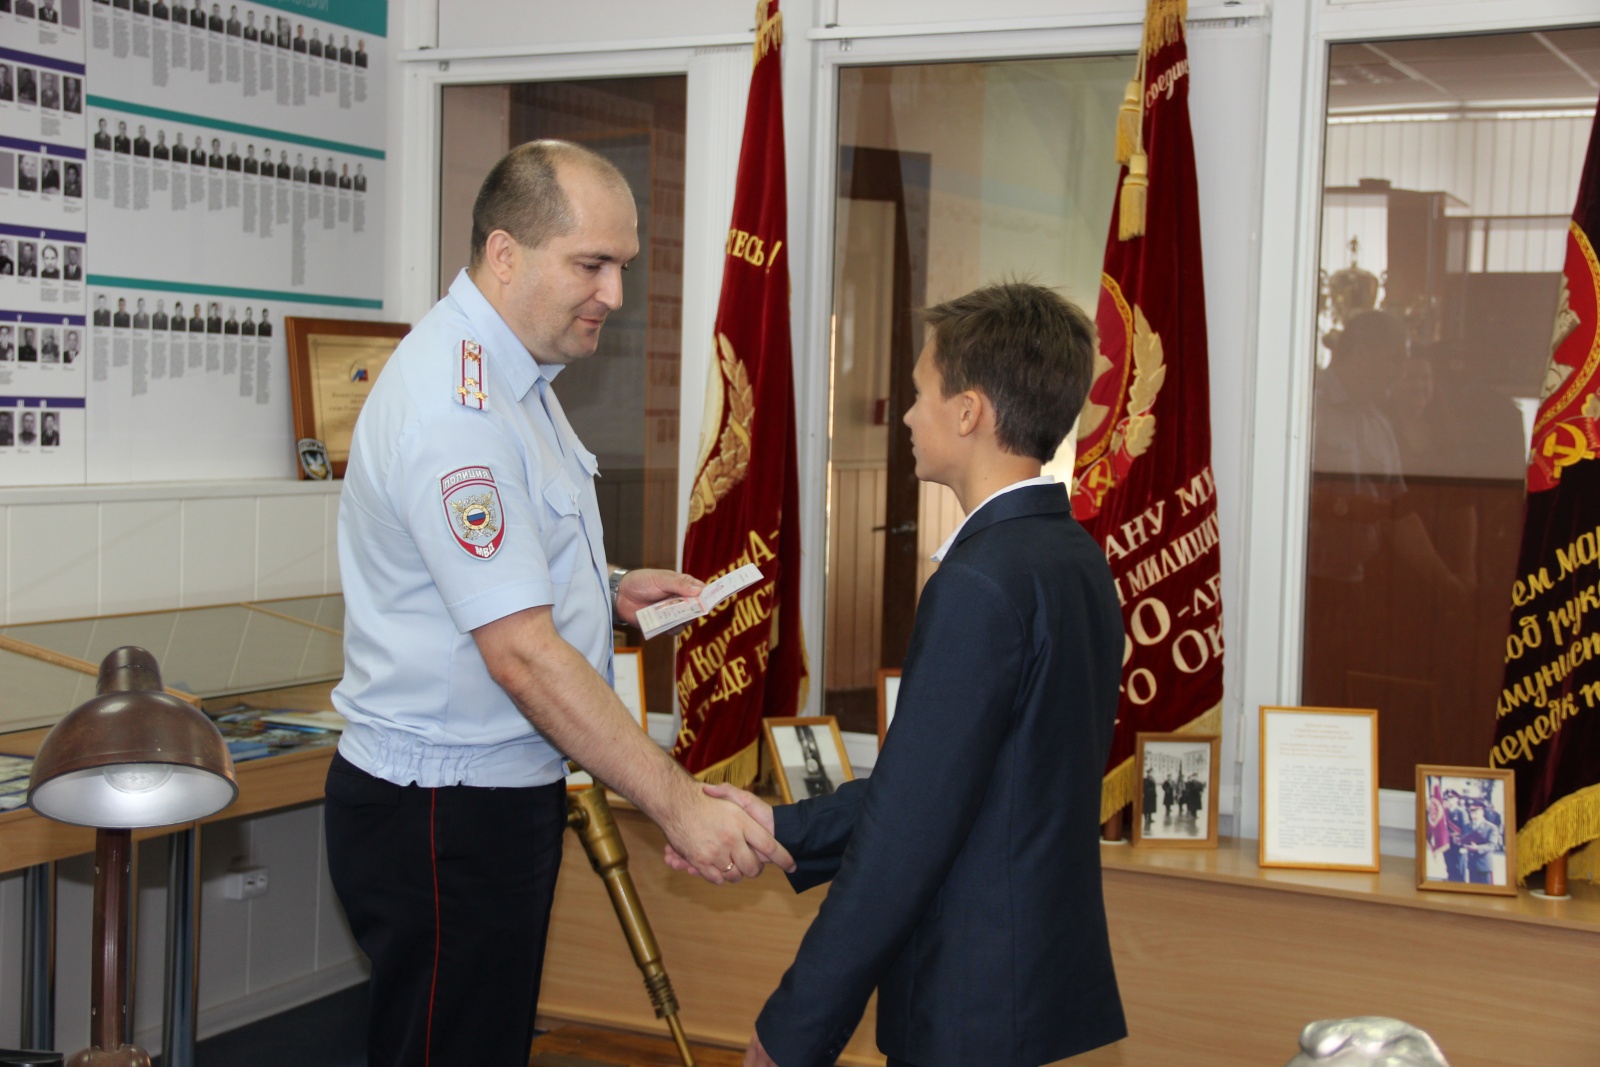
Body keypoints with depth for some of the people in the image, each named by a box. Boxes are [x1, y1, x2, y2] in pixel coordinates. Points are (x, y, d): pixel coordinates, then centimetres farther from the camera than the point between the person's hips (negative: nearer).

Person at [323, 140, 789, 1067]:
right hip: (442, 813, -10)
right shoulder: (453, 408, -23)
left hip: (505, 788, 10)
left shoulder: (515, 375, 11)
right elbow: (523, 653, -28)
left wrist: (607, 595, 7)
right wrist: (678, 803, -27)